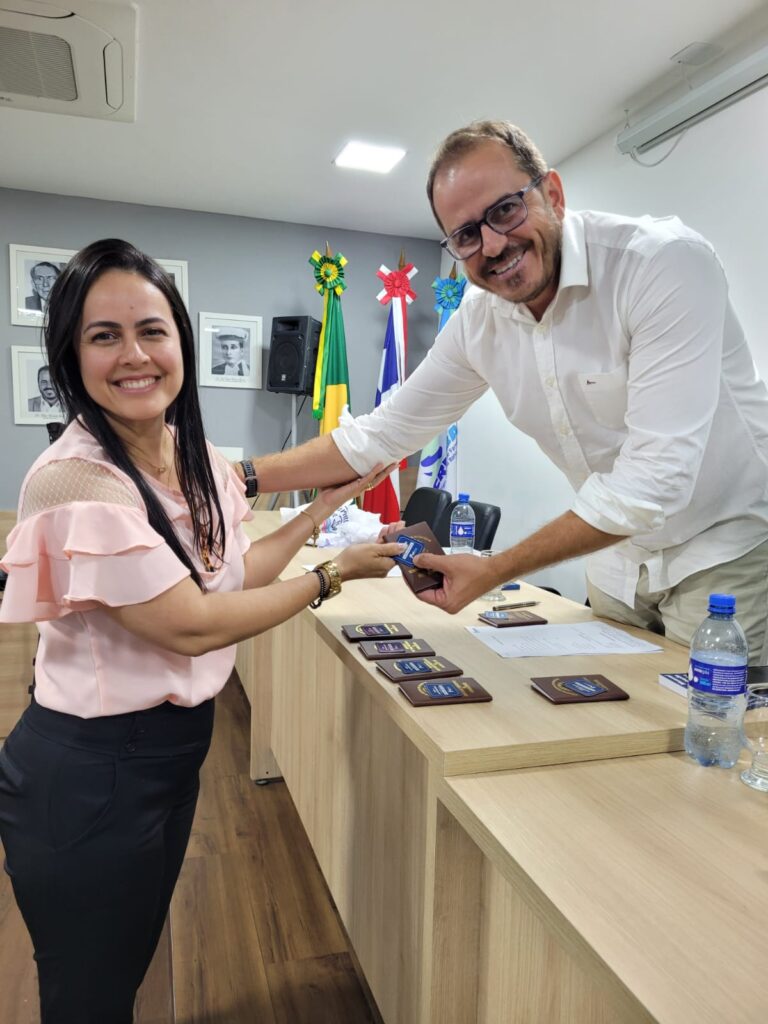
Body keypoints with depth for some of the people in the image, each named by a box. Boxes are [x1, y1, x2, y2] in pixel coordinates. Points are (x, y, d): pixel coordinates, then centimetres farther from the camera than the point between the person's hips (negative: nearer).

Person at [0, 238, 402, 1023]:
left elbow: (231, 573, 8)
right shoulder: (77, 481, -26)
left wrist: (325, 506, 6)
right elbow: (193, 626, -24)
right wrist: (334, 575, -16)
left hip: (173, 745, 8)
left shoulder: (196, 457, -1)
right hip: (90, 773, -7)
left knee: (137, 955, 28)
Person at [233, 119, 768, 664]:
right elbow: (381, 434, 1)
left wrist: (494, 572, -26)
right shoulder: (477, 322, -6)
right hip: (622, 563, 5)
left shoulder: (667, 262, -24)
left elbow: (653, 479, -29)